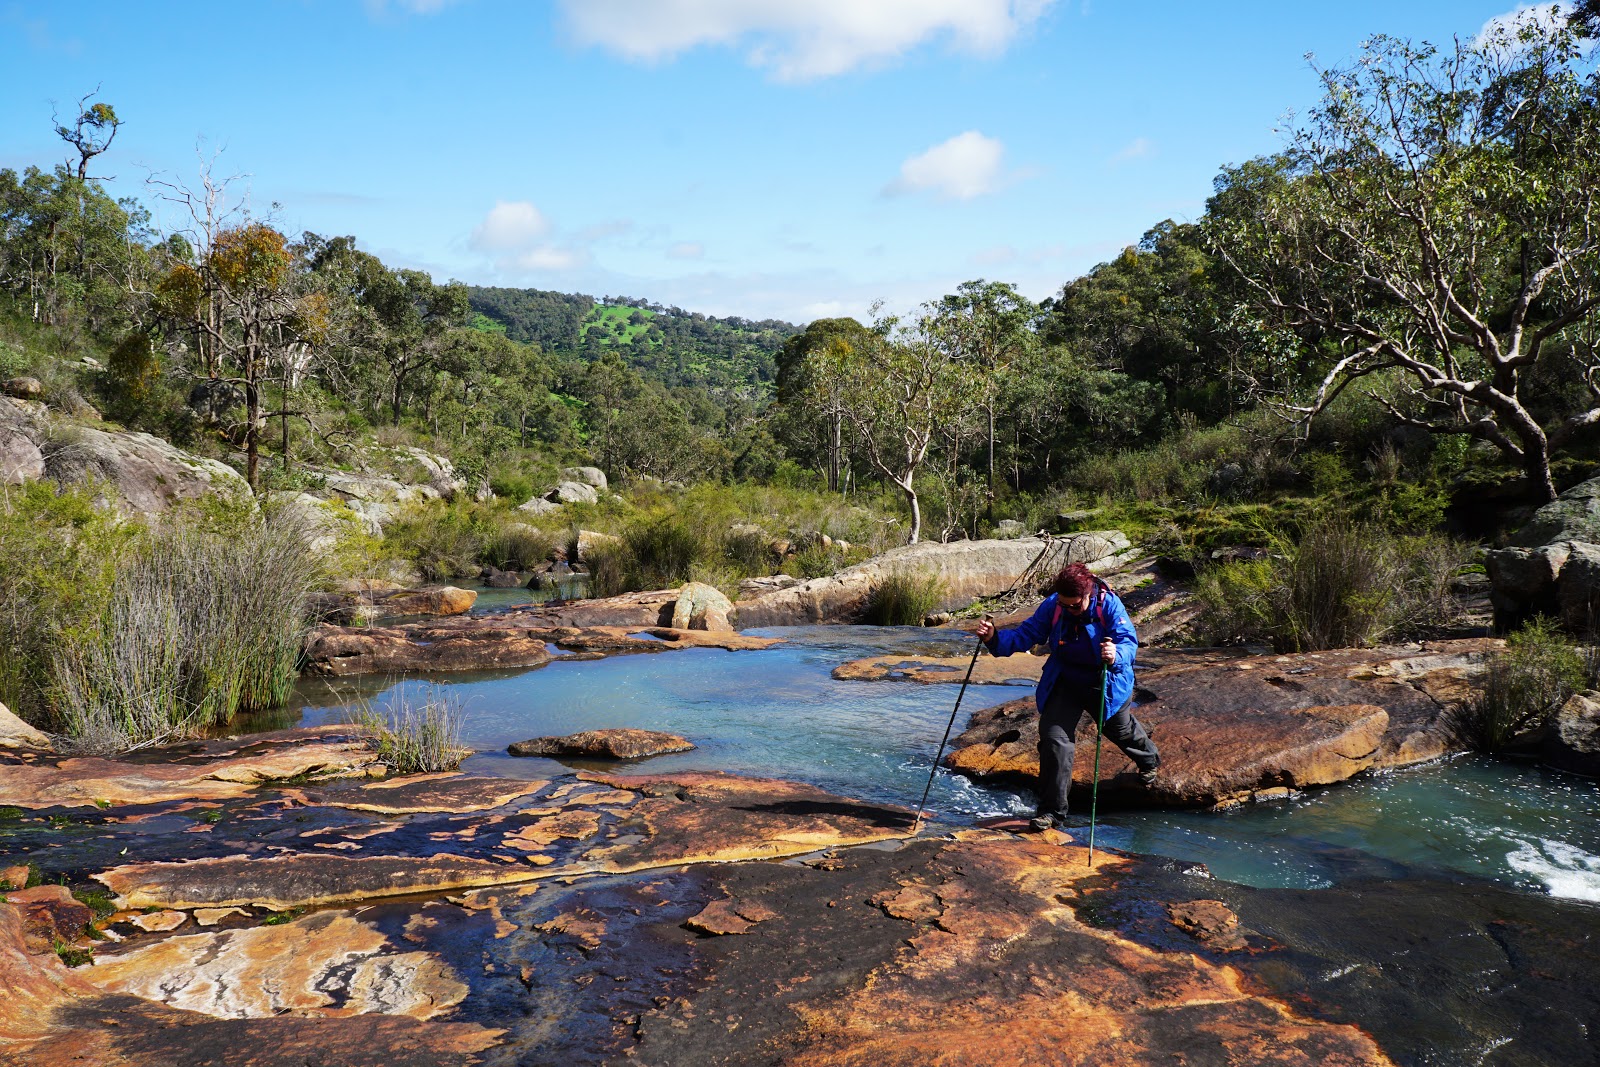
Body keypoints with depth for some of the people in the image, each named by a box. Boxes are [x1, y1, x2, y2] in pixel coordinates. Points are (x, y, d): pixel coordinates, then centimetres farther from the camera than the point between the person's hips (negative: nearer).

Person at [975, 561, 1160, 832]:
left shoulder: (1109, 605, -26)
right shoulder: (1052, 606, -17)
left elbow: (1129, 640, -33)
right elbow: (1026, 634, -15)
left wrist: (1117, 656, -56)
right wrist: (995, 638, -34)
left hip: (1105, 684, -1)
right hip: (1065, 683, 2)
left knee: (1122, 730, 24)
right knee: (1053, 737, -14)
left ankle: (1149, 762, 61)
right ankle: (1052, 810, -5)